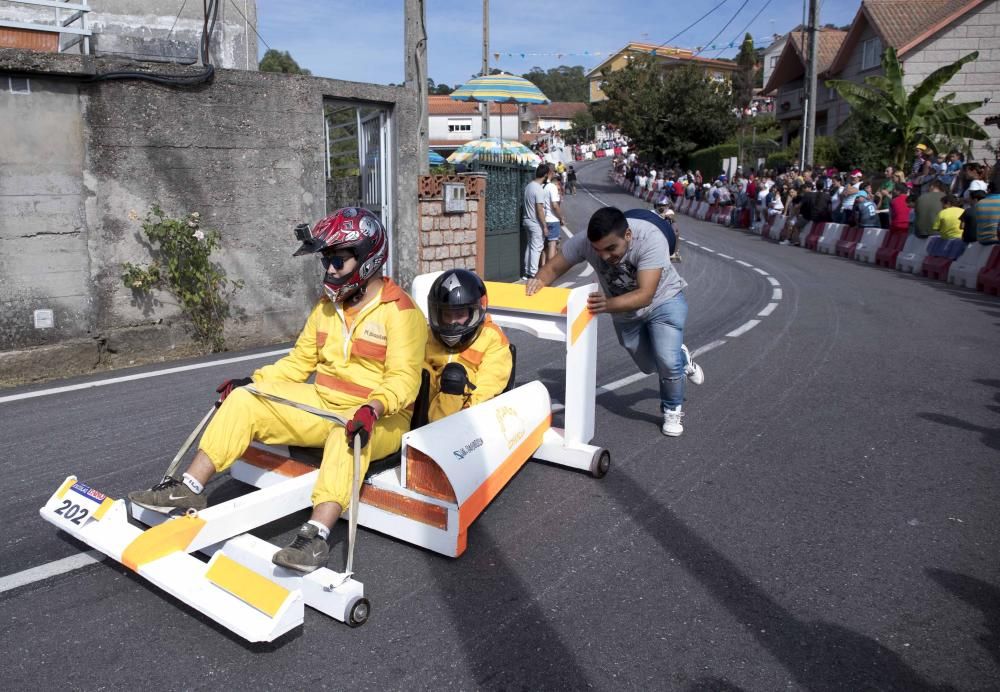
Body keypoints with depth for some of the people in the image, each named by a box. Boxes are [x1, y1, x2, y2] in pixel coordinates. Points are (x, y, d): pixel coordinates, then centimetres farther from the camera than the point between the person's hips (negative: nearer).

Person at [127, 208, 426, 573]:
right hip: (322, 405, 7)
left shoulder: (400, 311, -11)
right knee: (245, 400, -8)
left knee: (347, 433, -41)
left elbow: (403, 379, -22)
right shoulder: (327, 307, 12)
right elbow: (299, 362, 15)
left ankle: (316, 536, -48)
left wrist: (373, 409, -39)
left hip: (378, 420, -7)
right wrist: (252, 381, 2)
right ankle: (188, 489, -7)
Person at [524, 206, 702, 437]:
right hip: (624, 309, 4)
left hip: (663, 300, -4)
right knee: (650, 365, 17)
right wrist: (539, 281, -44)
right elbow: (553, 267, -21)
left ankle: (672, 411, 13)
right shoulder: (584, 241, -31)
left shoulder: (650, 239, -40)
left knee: (667, 362, -18)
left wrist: (608, 305, -63)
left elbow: (645, 295, -46)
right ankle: (681, 359, 52)